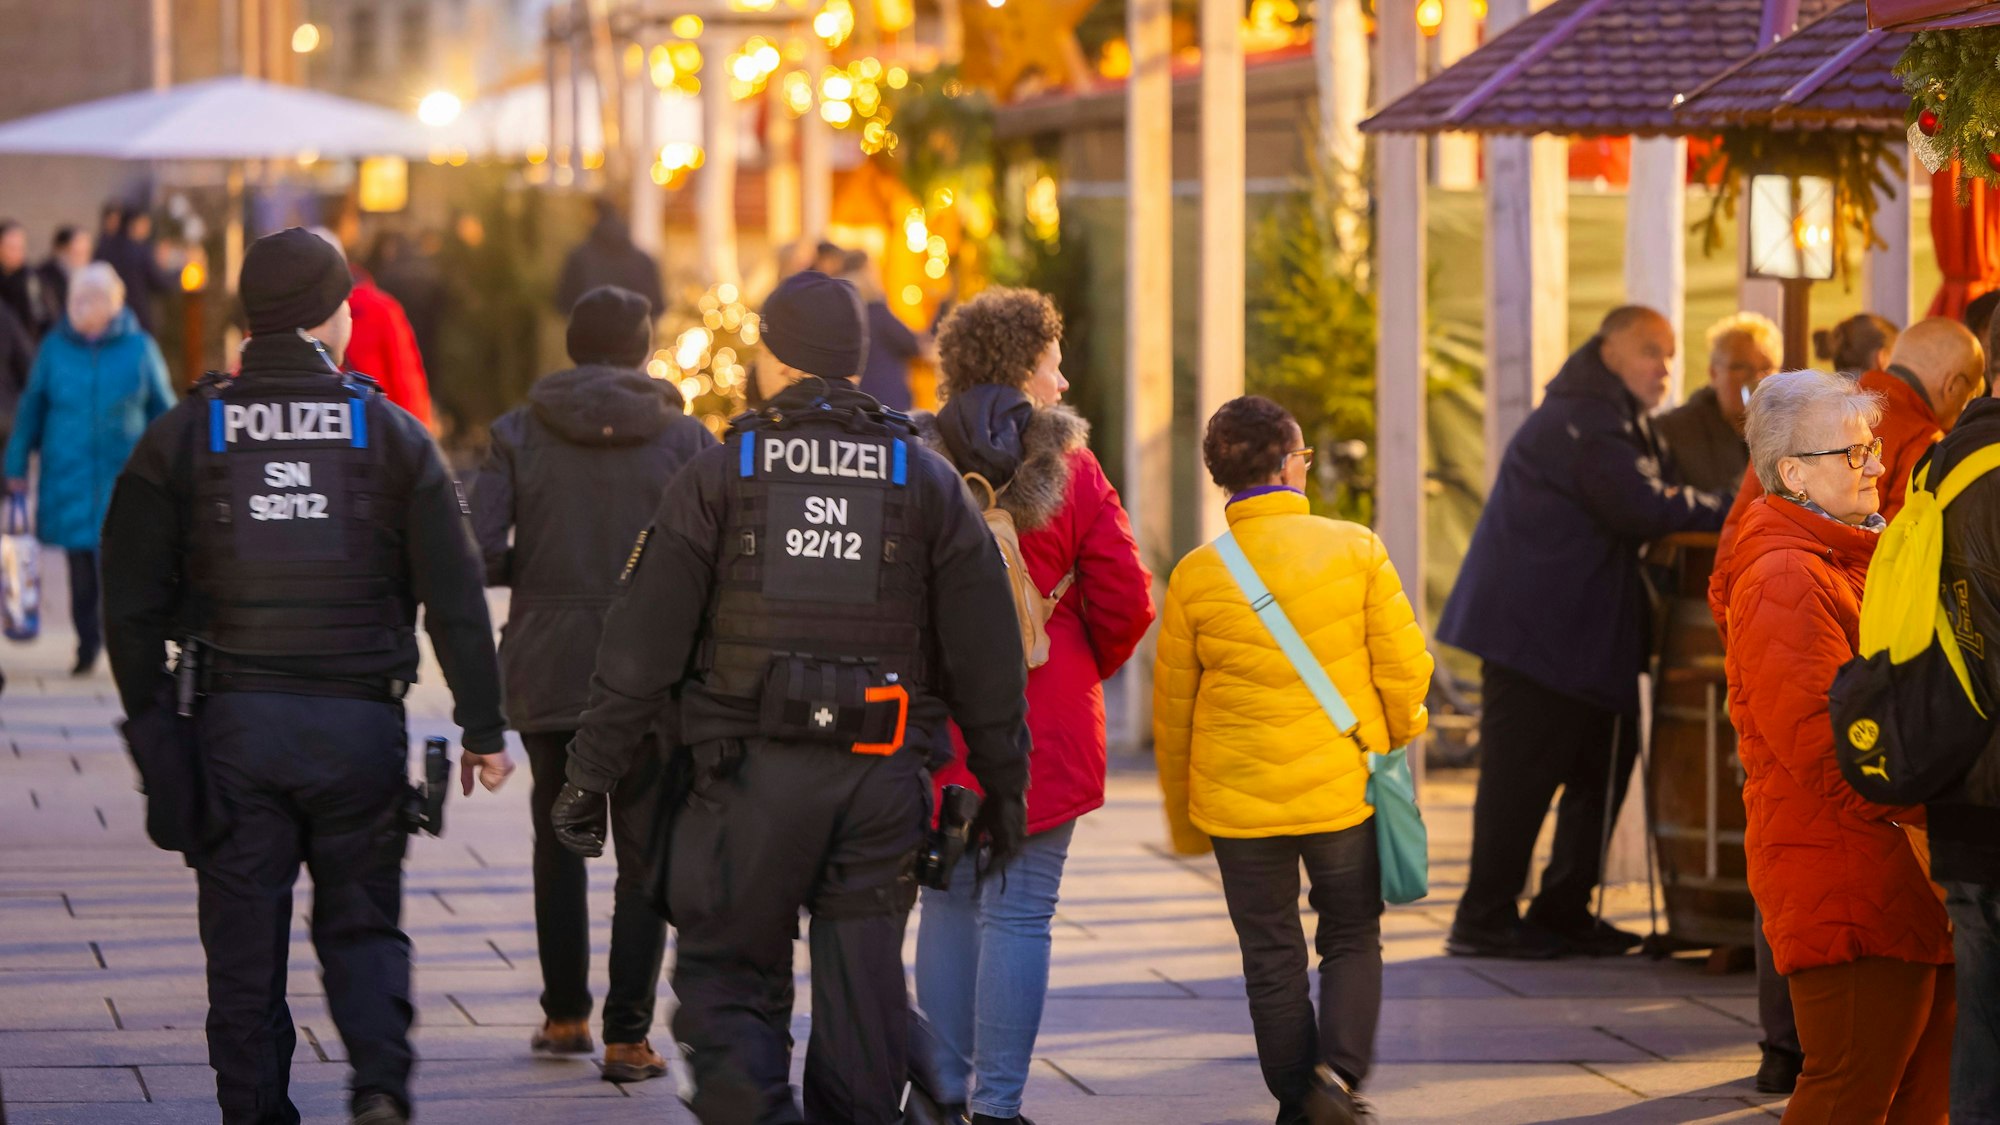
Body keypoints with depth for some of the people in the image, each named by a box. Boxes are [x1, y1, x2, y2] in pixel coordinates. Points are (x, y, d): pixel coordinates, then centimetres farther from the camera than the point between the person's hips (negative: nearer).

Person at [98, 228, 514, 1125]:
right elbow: (455, 597, 0)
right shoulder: (392, 435, 2)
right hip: (361, 720, 0)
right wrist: (481, 727, 5)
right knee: (362, 923, 12)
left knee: (244, 947, 7)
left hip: (232, 722, 0)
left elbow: (131, 600, 2)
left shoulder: (182, 436, 3)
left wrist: (150, 721, 9)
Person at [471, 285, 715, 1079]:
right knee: (644, 856, 5)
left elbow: (477, 557, -8)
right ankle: (627, 1037, 2)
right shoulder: (684, 439, -3)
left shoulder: (519, 433, 0)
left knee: (559, 840, 19)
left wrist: (535, 567, 11)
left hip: (546, 668, 2)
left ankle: (564, 1014, 23)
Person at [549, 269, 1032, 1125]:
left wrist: (591, 775, 2)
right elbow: (988, 655, 6)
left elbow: (642, 644, -2)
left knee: (728, 977, 5)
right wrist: (1002, 787, 14)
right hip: (884, 777, 2)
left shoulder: (717, 477, 1)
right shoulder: (927, 483, 7)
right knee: (861, 992, 9)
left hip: (752, 771, -2)